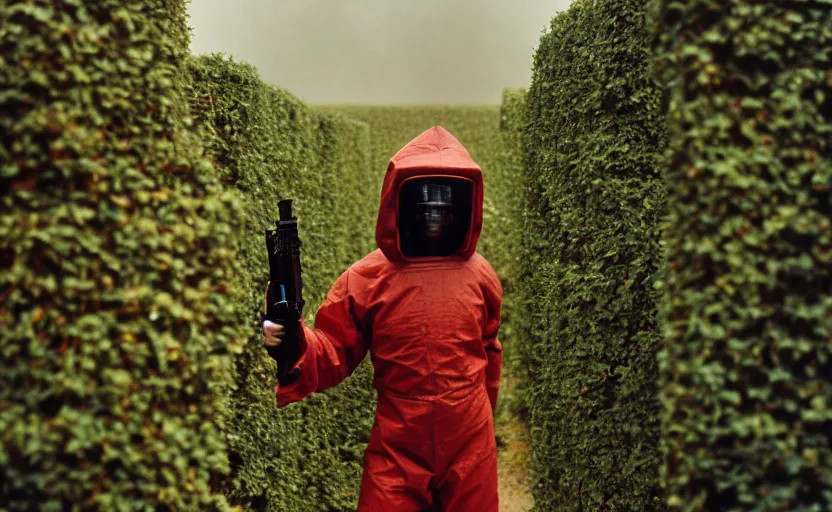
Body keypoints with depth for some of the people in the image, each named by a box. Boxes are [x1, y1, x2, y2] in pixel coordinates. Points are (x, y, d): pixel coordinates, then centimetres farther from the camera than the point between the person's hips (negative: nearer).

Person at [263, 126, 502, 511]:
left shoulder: (479, 275, 0)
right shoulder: (367, 278, -7)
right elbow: (335, 355, -6)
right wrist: (297, 344, -28)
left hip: (471, 446, 2)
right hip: (397, 449, -2)